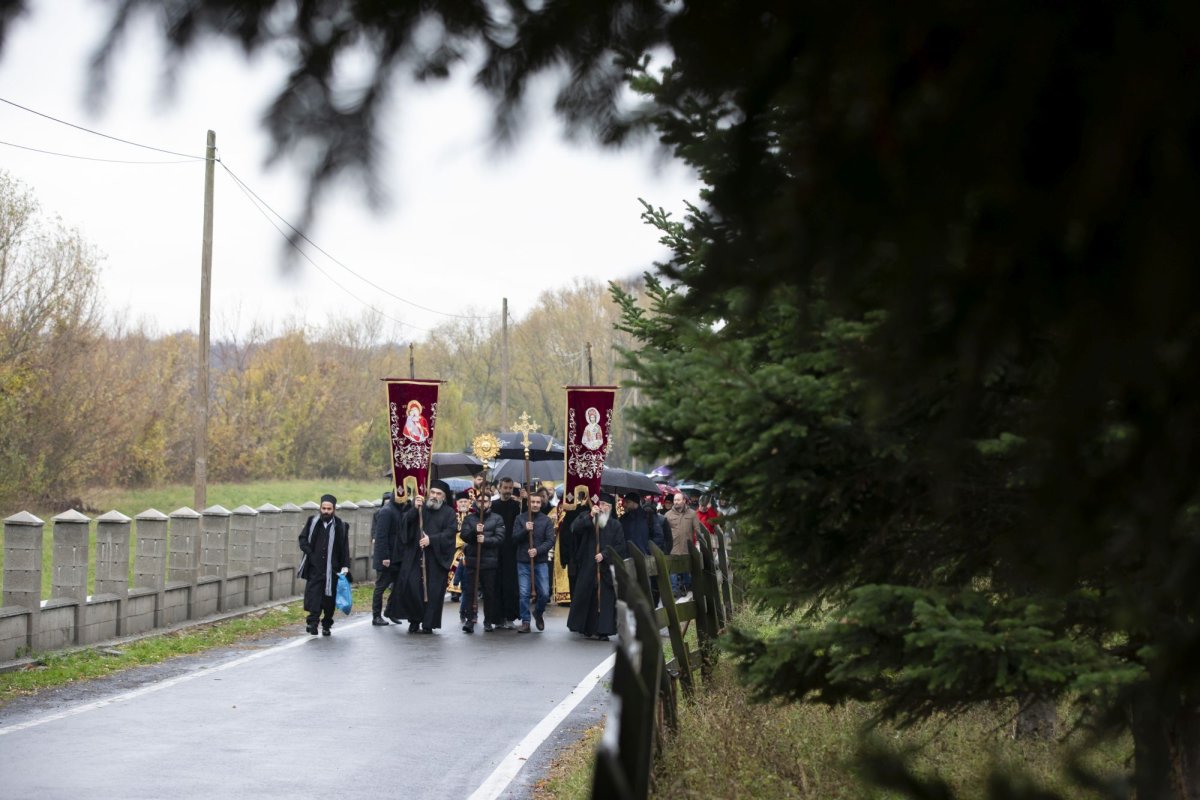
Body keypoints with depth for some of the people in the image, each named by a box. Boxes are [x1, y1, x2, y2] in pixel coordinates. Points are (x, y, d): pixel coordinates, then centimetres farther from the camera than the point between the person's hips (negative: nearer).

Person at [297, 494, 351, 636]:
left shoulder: (340, 526, 2)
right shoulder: (312, 522, 5)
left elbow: (345, 548, 3)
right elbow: (303, 539, 8)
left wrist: (345, 566, -5)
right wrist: (310, 554, -6)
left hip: (332, 569, 0)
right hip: (314, 567, 0)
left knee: (329, 597, 5)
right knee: (313, 593, -12)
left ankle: (326, 625, 16)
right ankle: (312, 621, -15)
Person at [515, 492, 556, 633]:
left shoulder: (546, 520, 2)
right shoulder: (520, 519, 4)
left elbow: (550, 541, -4)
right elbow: (515, 538, -1)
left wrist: (537, 550, -18)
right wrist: (525, 530, -19)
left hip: (541, 562, 0)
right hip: (523, 562, 0)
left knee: (544, 593, -3)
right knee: (524, 593, -2)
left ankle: (538, 613, 24)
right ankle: (525, 622, 8)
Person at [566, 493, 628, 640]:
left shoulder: (615, 525, 8)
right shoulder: (585, 519, 5)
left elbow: (620, 546, 1)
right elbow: (575, 528, -15)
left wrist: (604, 554, -12)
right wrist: (591, 516, -23)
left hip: (606, 567, 0)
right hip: (587, 566, 0)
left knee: (605, 598, -4)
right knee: (586, 596, 2)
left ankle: (603, 631, -3)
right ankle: (586, 627, 15)